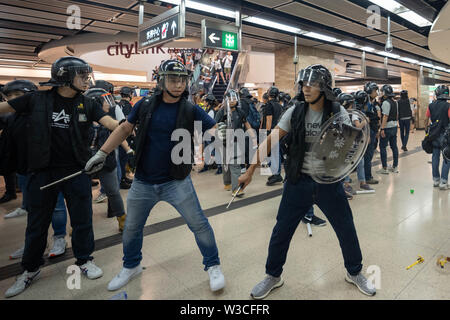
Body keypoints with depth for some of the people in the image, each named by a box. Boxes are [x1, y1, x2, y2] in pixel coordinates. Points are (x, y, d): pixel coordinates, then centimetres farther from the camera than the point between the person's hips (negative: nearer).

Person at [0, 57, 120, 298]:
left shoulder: (86, 105, 1)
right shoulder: (37, 99, -1)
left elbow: (111, 123, -11)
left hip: (77, 171, 1)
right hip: (44, 171, 0)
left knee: (82, 220, 9)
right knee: (37, 223, 13)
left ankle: (84, 260, 31)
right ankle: (30, 269, 33)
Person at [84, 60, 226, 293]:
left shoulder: (191, 111, -7)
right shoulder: (145, 105, -1)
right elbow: (125, 129, 9)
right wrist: (102, 153, 5)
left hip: (176, 181, -3)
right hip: (143, 183, 3)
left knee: (198, 224, -2)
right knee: (132, 227, 17)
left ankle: (213, 266, 22)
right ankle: (131, 266, 44)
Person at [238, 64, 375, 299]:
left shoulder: (338, 113, -6)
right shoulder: (295, 112, -4)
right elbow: (270, 141, -2)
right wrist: (250, 171, -3)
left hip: (329, 183, 0)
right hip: (298, 182, 1)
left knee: (347, 230, 12)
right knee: (281, 231, 7)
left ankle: (354, 273, 42)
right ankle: (273, 276, 31)